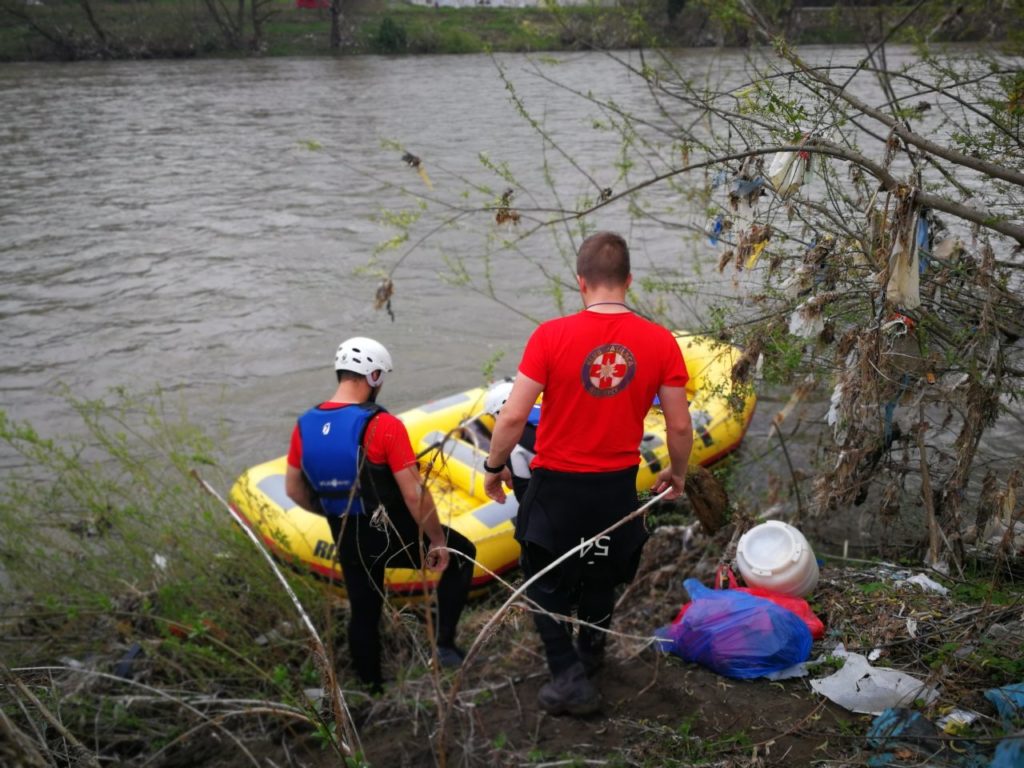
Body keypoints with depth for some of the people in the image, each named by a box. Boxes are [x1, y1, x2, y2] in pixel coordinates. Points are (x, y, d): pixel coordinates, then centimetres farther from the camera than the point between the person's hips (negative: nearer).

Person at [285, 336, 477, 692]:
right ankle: (445, 642, 14)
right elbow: (414, 494, -21)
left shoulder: (305, 425, -4)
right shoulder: (383, 426, -22)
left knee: (363, 613, 23)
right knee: (461, 554, 19)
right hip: (394, 536, -5)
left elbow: (294, 489, 7)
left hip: (348, 541, 5)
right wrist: (438, 541, -8)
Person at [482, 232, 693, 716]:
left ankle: (570, 676, 11)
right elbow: (679, 426, -5)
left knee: (545, 583, 19)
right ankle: (590, 653, 48)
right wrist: (677, 473, 14)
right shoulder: (660, 342, -10)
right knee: (600, 578, 27)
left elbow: (513, 416, -17)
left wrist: (494, 467, 0)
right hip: (618, 486, 3)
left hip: (556, 484, -3)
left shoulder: (552, 336, -17)